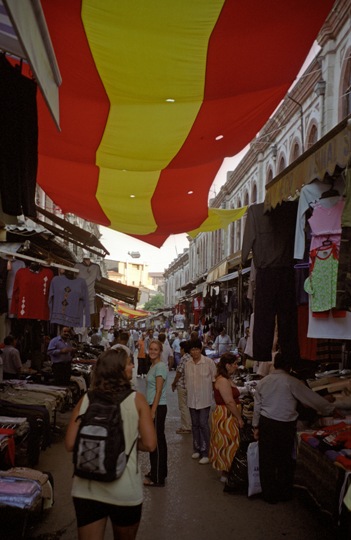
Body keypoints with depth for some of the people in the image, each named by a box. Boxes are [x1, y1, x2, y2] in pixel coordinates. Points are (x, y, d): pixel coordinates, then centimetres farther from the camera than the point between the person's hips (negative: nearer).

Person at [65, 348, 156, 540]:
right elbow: (149, 444, -11)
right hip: (125, 490, 0)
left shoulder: (85, 400, -2)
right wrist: (128, 442, 8)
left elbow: (70, 444, -3)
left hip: (87, 488, 1)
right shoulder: (136, 399, -8)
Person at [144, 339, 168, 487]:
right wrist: (151, 409, 17)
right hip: (153, 406, 9)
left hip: (158, 407, -9)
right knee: (158, 441, 17)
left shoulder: (160, 367, -15)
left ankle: (157, 479, 5)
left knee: (156, 441, -3)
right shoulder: (153, 366, 12)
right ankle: (159, 472, 29)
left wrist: (153, 411, -19)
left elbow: (158, 391, -18)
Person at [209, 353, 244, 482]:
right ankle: (226, 473, 11)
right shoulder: (223, 381, -21)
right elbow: (230, 402, -23)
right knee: (229, 444, 0)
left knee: (227, 444, 16)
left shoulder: (227, 379, 12)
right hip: (225, 417, -10)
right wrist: (239, 418, -16)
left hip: (228, 417, 10)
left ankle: (225, 471, 26)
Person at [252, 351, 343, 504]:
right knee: (285, 460, 15)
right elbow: (312, 398, -7)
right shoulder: (292, 382, -12)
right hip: (285, 425, -3)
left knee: (267, 461, 13)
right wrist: (333, 410, 4)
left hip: (266, 423, 3)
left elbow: (257, 406, 7)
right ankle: (284, 493, 29)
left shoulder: (262, 382, 1)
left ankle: (269, 495, 24)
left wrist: (256, 426, 17)